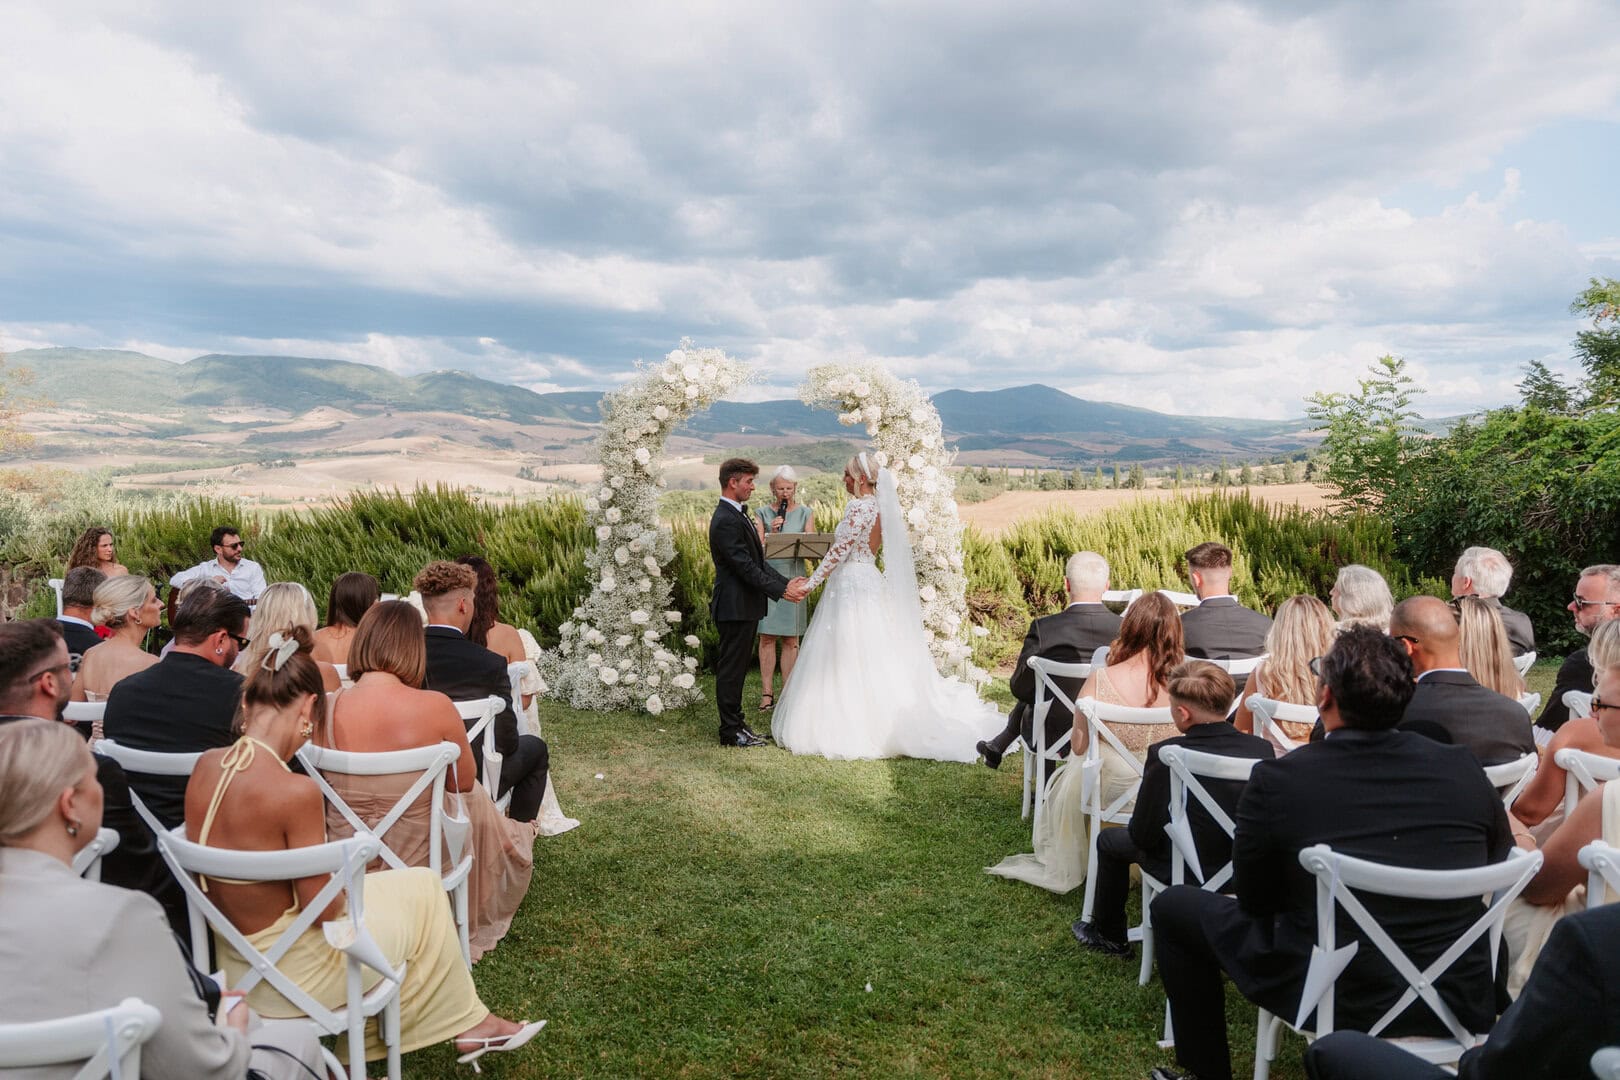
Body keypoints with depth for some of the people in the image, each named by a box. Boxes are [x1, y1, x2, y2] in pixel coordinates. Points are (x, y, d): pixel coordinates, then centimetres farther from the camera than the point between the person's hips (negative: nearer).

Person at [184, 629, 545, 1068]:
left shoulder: (204, 766, -7)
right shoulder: (295, 791, -30)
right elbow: (324, 908, -19)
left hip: (227, 961, 8)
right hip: (285, 976, -7)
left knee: (383, 886, 27)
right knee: (424, 890, 14)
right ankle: (466, 1022, 33)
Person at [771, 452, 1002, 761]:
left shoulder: (859, 507, -16)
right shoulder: (880, 506, 11)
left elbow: (839, 550, -19)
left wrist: (811, 582, -15)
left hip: (851, 585, -9)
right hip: (870, 582, 9)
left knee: (847, 658, -3)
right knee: (873, 659, 13)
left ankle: (850, 729, 1)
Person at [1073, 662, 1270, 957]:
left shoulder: (1165, 755, -25)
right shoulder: (1262, 750, -14)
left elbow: (1142, 836, -17)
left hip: (1187, 875, -5)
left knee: (1109, 839, 22)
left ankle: (1109, 936, 37)